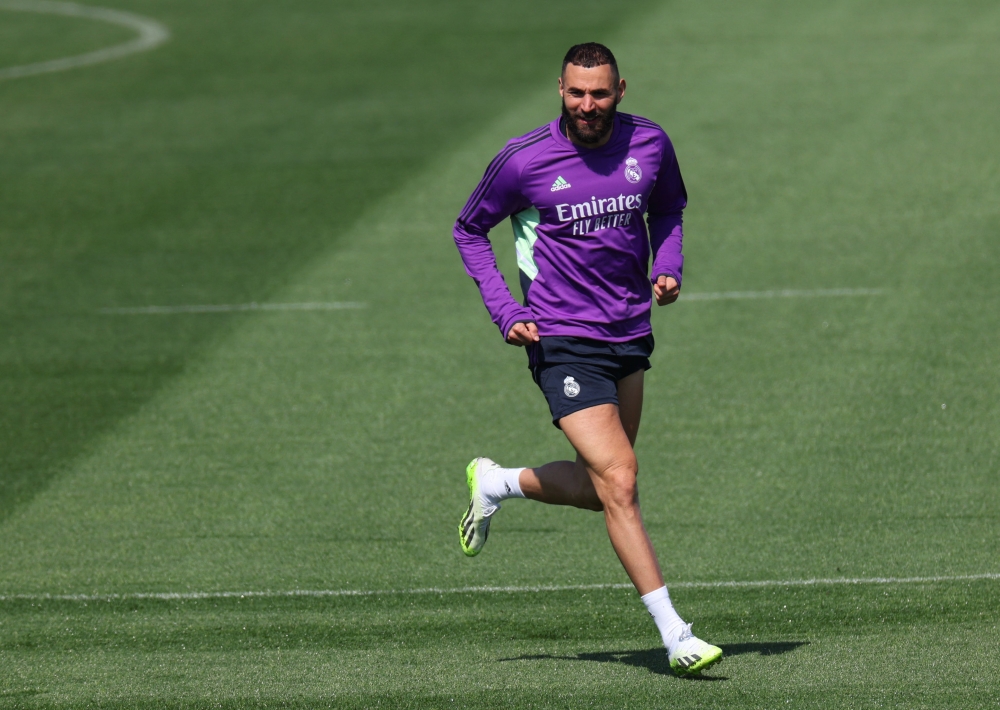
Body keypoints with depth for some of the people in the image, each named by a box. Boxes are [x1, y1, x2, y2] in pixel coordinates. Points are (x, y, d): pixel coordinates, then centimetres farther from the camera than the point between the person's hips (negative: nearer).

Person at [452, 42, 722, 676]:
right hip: (562, 341, -5)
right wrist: (504, 310, -6)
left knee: (603, 487, 14)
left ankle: (496, 483, 41)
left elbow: (668, 210, 19)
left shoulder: (649, 144, -1)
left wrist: (668, 266, -2)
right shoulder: (524, 160, -11)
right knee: (619, 482, -15)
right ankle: (676, 637, -13)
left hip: (630, 333, 6)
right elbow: (470, 230, 4)